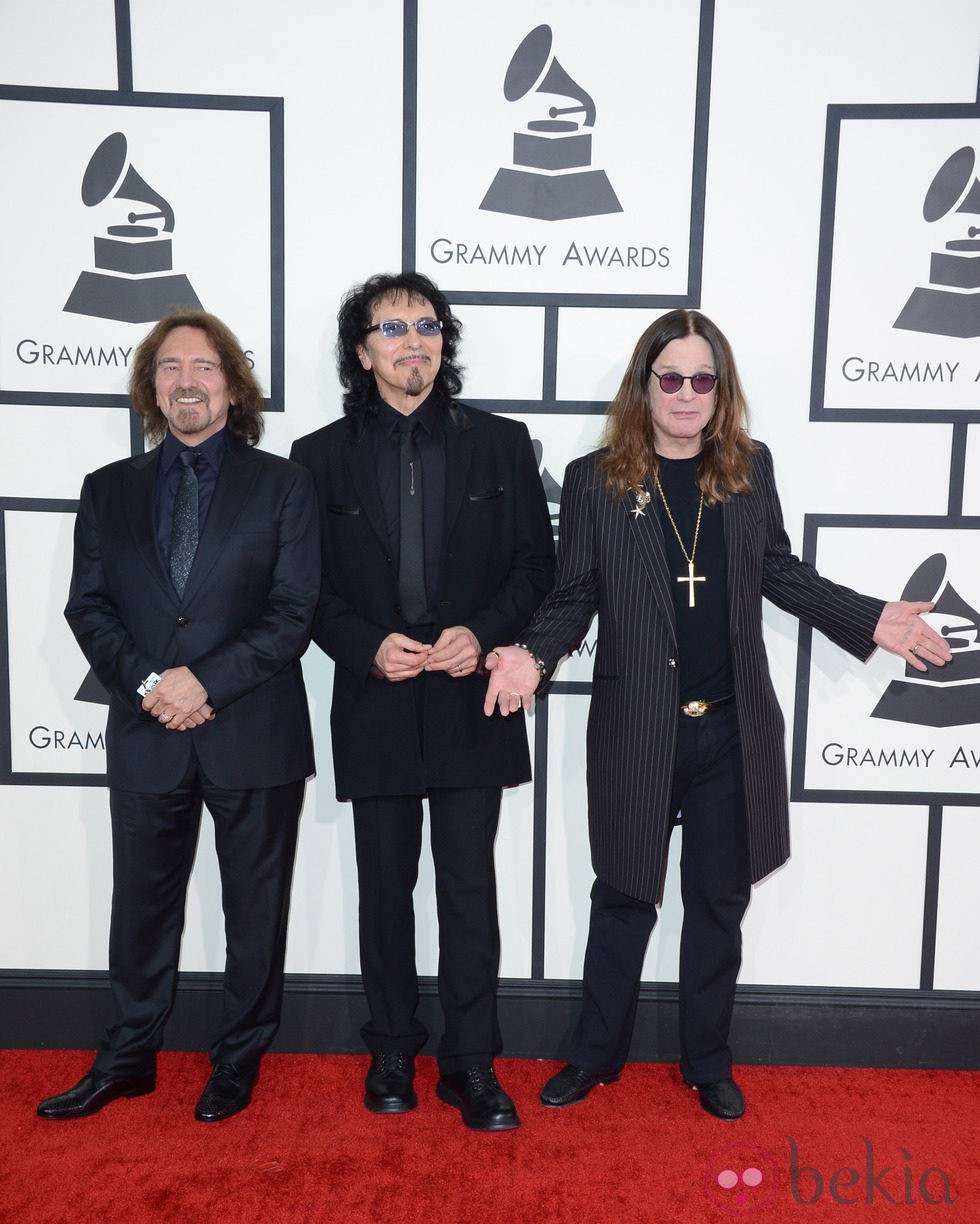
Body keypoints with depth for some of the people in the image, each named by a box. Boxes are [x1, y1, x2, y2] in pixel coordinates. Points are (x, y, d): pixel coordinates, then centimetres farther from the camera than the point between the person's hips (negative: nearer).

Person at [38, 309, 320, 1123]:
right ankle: (129, 1057, 34)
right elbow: (88, 606, 5)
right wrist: (145, 683, -12)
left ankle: (239, 1059, 30)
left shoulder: (282, 484, 2)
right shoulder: (110, 490, 11)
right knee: (142, 904, 14)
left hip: (254, 735, -2)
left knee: (255, 909, 10)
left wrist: (207, 681, -16)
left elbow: (294, 614, -6)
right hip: (146, 736, 3)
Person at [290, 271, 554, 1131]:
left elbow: (537, 563, 2)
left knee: (470, 888, 5)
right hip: (375, 706, 1)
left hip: (471, 703, 0)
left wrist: (483, 633, -13)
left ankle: (472, 1062, 20)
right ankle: (392, 1053, 31)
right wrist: (368, 646, -14)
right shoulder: (322, 457, 4)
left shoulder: (501, 444, 4)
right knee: (385, 888, 13)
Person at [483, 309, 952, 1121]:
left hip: (732, 728, 2)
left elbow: (782, 574, 11)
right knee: (624, 899, 13)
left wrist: (873, 620, 2)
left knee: (720, 901, 15)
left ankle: (708, 1061, 35)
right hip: (635, 729, -2)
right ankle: (597, 1055, 34)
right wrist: (534, 654, -20)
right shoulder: (594, 480, -3)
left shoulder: (750, 469, 3)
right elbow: (574, 597, -2)